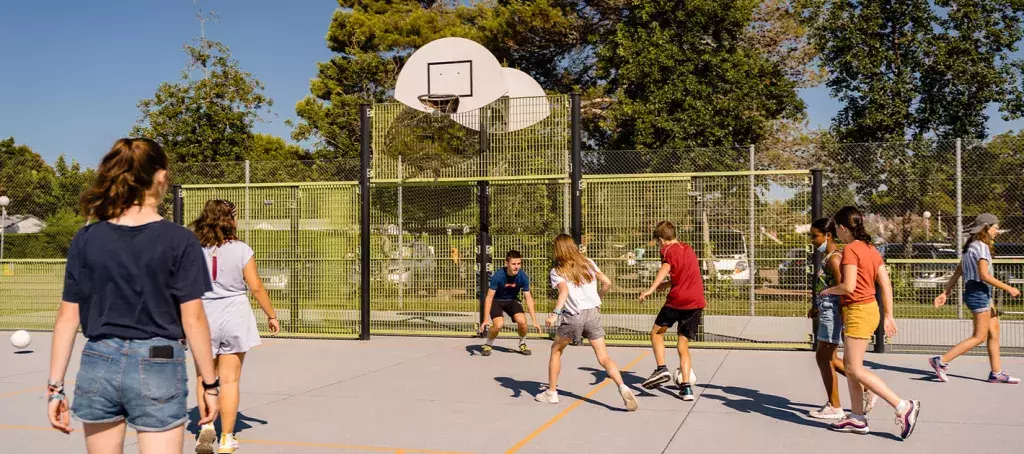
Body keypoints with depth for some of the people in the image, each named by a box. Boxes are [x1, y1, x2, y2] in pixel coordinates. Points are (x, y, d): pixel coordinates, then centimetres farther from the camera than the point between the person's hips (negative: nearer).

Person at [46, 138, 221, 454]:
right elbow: (193, 319, -8)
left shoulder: (86, 239, 1)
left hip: (98, 366, 4)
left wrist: (55, 387, 7)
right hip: (157, 368, -3)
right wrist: (209, 383, 0)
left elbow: (68, 317, 1)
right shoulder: (179, 240, -7)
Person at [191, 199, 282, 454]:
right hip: (234, 319, -1)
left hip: (203, 319, 2)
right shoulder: (241, 251, -7)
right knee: (230, 380, 5)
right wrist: (272, 316, 7)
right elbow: (256, 288, -5)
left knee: (205, 377, 17)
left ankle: (206, 426, 2)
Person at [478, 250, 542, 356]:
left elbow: (528, 298, -16)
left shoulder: (523, 277, -22)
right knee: (499, 324, -26)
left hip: (512, 300, 3)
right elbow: (489, 297, -26)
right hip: (496, 300, -2)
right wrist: (486, 319, -32)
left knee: (522, 321, -21)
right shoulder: (498, 276, -30)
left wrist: (534, 321, -20)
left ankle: (522, 345, 9)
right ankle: (488, 345, 3)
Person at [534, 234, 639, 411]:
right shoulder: (588, 263, 10)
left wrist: (555, 313, -30)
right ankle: (623, 388, -21)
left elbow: (564, 290, -21)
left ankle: (551, 392, 26)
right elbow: (607, 283, 8)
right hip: (593, 313, 3)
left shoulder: (557, 271, -2)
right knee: (604, 358, 2)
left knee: (556, 350, 21)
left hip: (572, 317, -3)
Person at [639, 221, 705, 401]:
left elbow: (666, 268, -24)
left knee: (656, 333, 13)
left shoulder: (669, 250, -2)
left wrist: (652, 288, -36)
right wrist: (661, 285, 44)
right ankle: (686, 387, 0)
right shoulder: (688, 248, 21)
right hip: (697, 301, 6)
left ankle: (661, 369, -5)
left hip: (677, 300, -6)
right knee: (683, 345, 10)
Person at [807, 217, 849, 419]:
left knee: (824, 357, -2)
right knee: (829, 358, 15)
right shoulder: (826, 255, 13)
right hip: (826, 311, 10)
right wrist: (817, 307, 25)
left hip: (833, 312, -10)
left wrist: (842, 320, -23)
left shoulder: (834, 258, -17)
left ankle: (834, 407, 8)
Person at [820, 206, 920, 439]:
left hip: (858, 312, -9)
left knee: (855, 369, -6)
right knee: (850, 365, 15)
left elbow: (848, 286, -23)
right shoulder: (871, 249, 11)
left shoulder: (850, 249, -15)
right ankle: (857, 418, 18)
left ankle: (903, 407, -9)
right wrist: (889, 316, 14)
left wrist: (828, 290, -4)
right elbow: (886, 285, 11)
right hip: (869, 308, 9)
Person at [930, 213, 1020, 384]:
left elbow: (957, 273, 14)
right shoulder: (981, 246, -15)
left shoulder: (972, 247, 15)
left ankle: (997, 373, 16)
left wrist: (945, 293, 13)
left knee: (994, 333, 12)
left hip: (982, 293, 10)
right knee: (979, 337, -5)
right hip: (978, 292, -10)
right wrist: (1008, 288, -17)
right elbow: (984, 275, -22)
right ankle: (941, 362, -7)